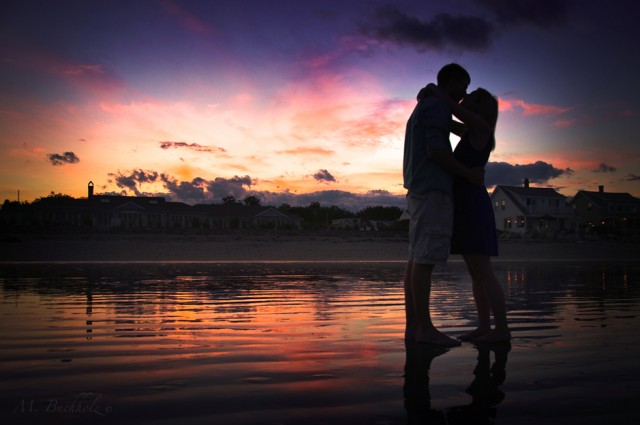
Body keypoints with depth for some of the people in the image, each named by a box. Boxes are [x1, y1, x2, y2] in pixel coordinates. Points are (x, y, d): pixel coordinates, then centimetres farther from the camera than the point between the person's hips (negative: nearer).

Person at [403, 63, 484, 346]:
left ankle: (412, 325, 2)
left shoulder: (420, 110, 25)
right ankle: (425, 327, -11)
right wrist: (470, 175, -7)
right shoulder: (437, 106, -6)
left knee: (417, 257, 3)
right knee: (425, 257, -12)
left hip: (418, 192, 10)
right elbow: (436, 151, -16)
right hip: (433, 190, -10)